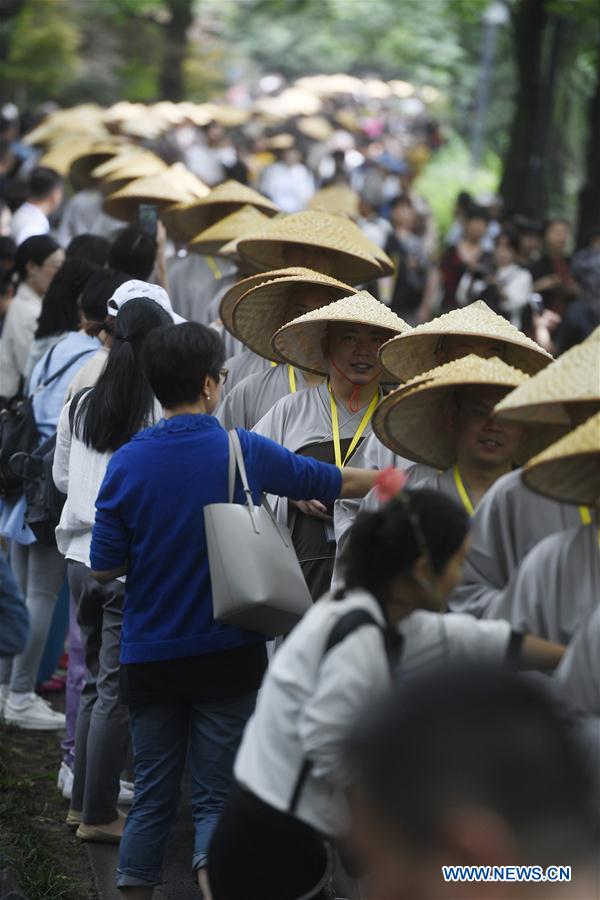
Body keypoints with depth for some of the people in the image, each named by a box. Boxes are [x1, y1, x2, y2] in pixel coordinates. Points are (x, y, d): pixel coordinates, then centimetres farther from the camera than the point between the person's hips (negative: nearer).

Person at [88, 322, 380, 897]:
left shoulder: (127, 464, -7)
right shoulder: (243, 453, -8)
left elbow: (105, 568, -3)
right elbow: (337, 483, 6)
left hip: (150, 656, 2)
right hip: (227, 654, -1)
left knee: (152, 797, 13)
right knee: (216, 798, 3)